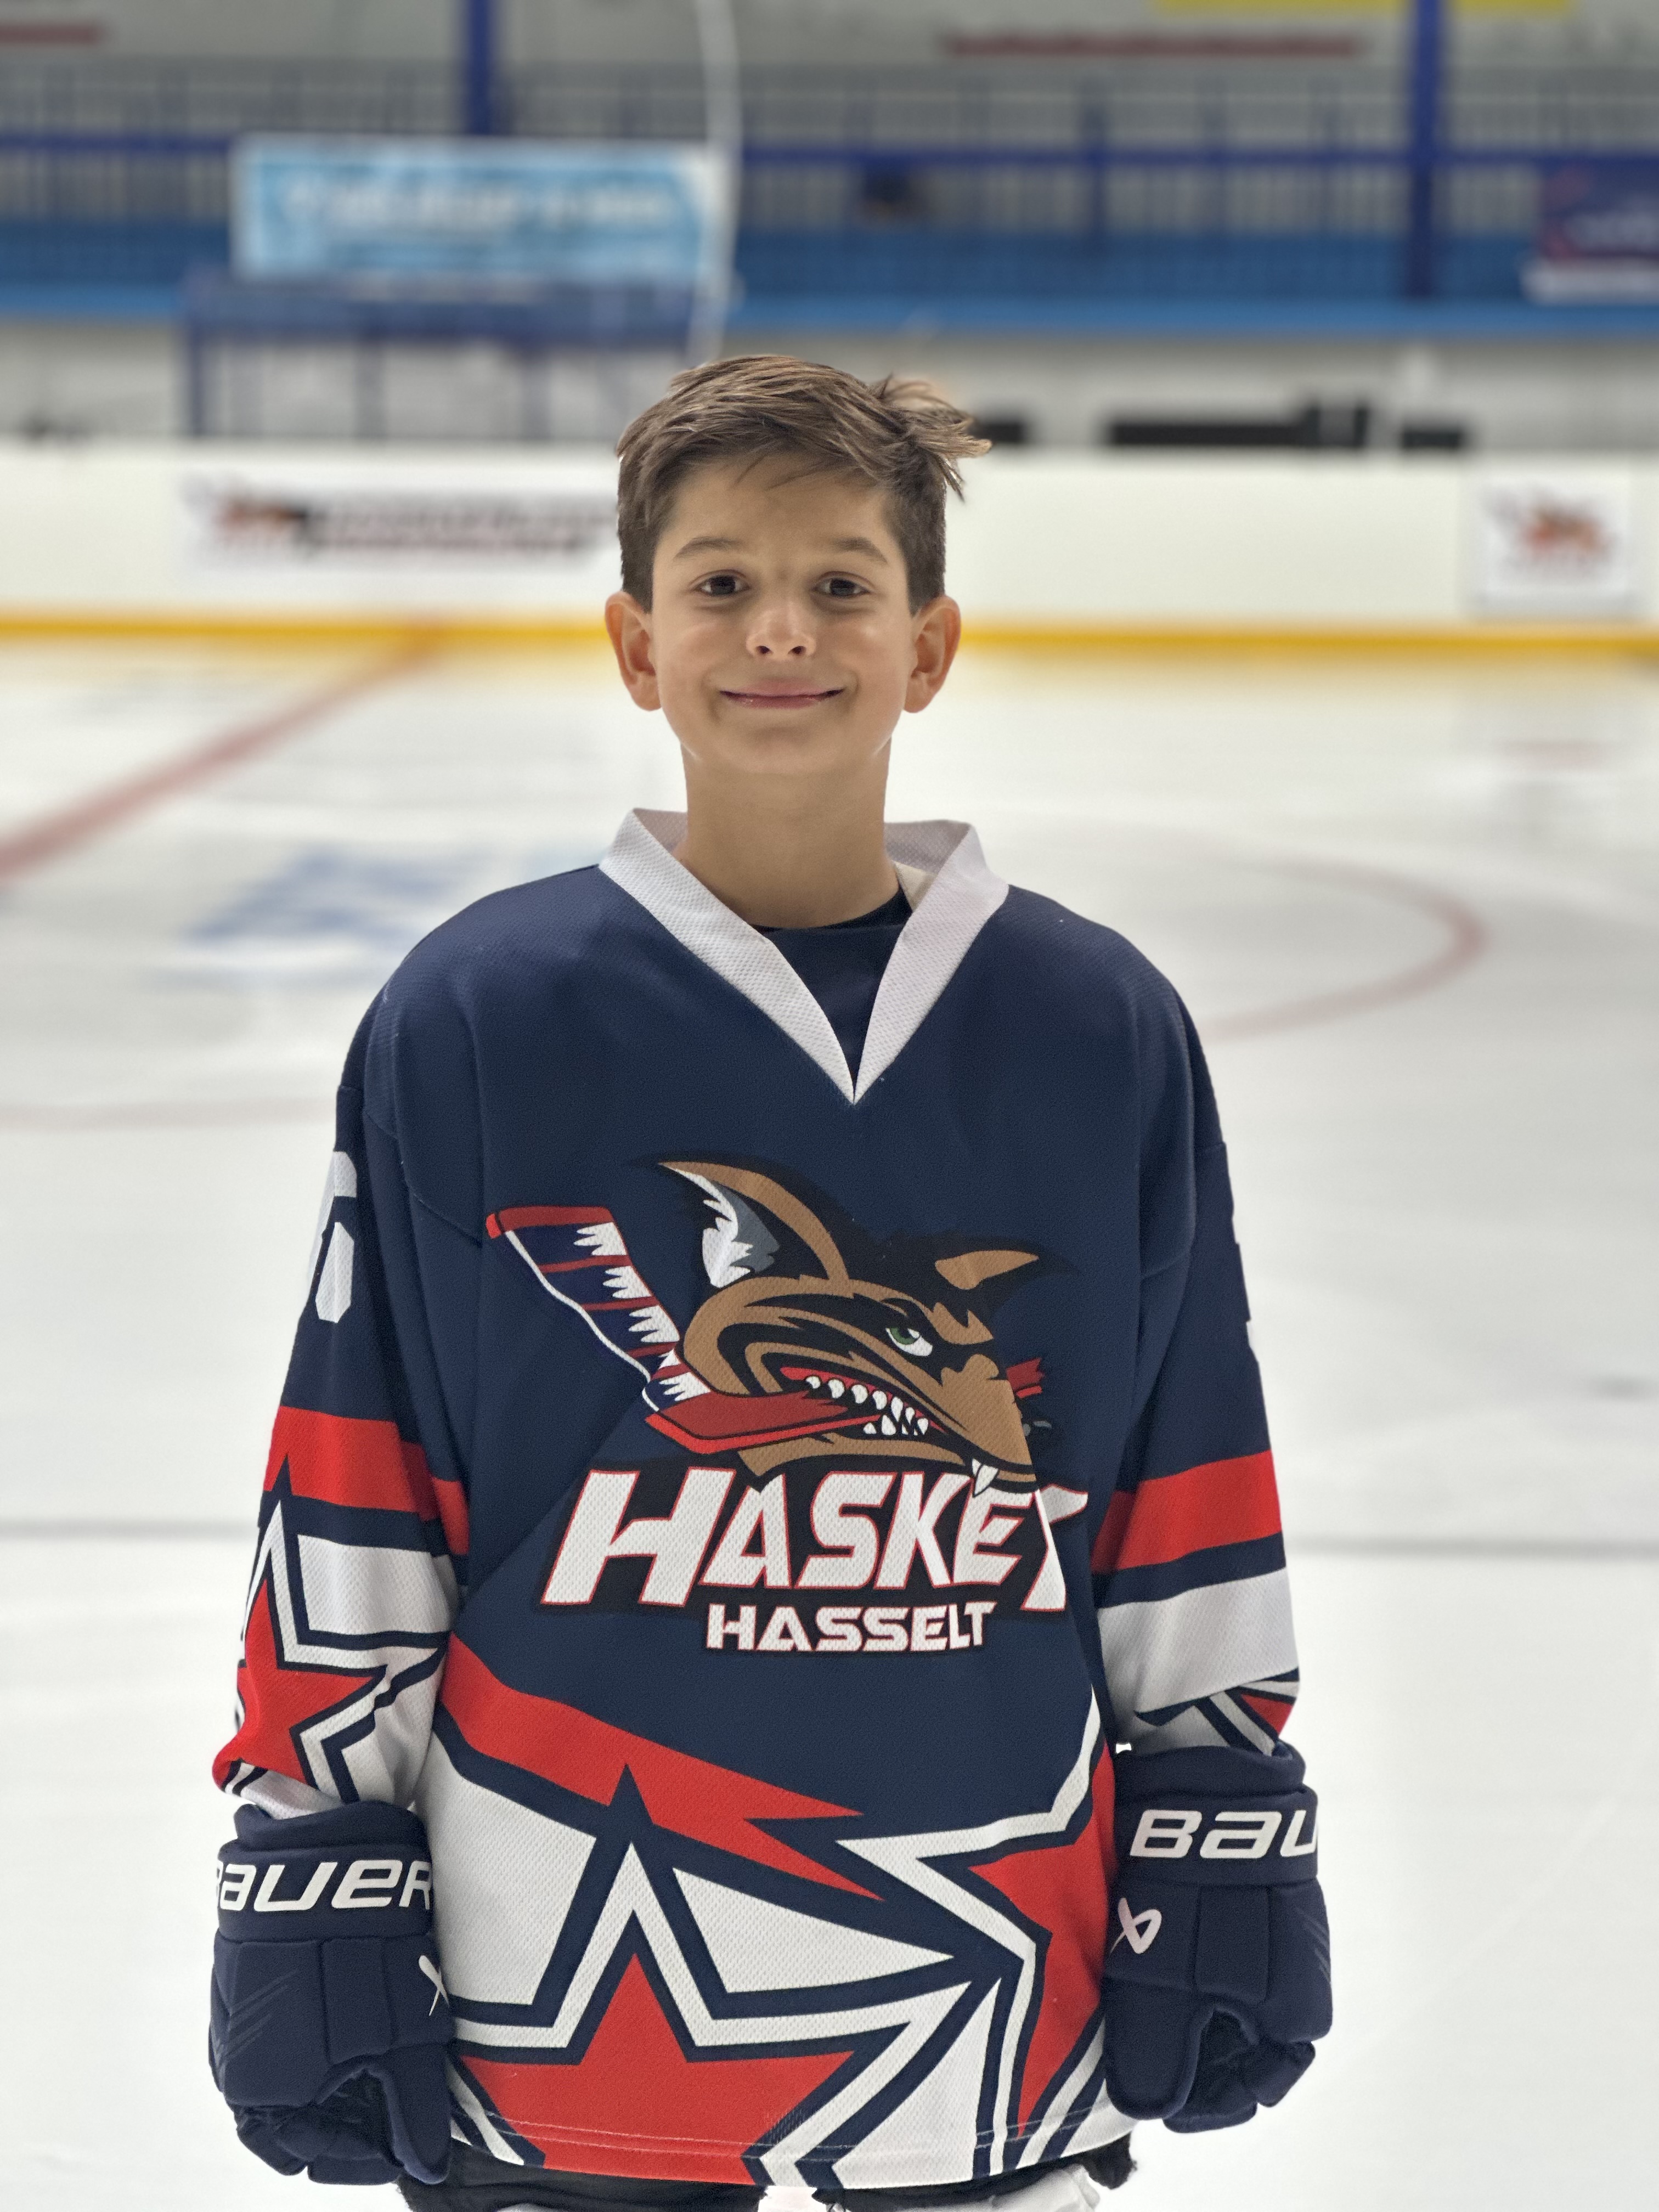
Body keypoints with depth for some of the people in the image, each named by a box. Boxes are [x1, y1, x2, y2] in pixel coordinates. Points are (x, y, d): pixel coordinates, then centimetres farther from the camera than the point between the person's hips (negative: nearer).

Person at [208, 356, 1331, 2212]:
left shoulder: (1104, 1036, 1)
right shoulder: (468, 1026, -4)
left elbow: (1191, 1532, 7)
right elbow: (344, 1515, -1)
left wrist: (1226, 1868, 7)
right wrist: (313, 1885, -2)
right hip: (563, 1993, -1)